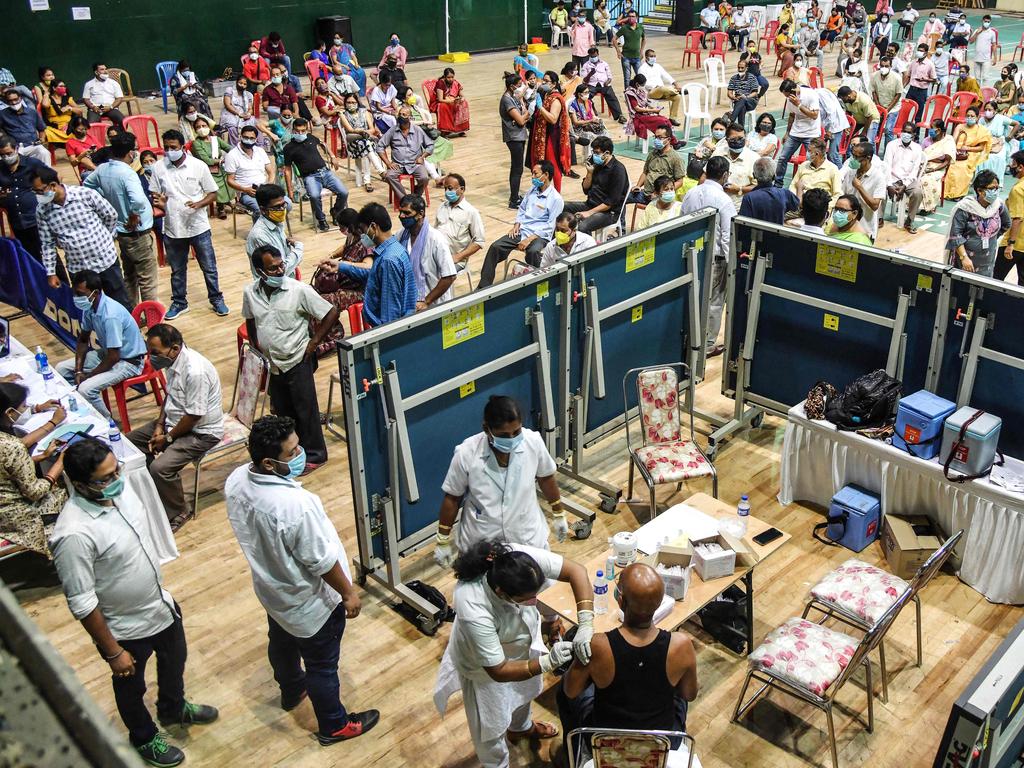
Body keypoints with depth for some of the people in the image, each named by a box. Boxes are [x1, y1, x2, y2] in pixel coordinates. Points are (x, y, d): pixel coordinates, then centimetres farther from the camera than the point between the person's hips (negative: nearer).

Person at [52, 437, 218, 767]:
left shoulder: (120, 488, -14)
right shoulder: (74, 534, -37)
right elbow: (82, 604, -27)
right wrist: (112, 652, -18)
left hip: (161, 605, 7)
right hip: (126, 630, -6)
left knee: (175, 661, 31)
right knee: (131, 689, 24)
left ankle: (173, 708, 62)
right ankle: (144, 739, 52)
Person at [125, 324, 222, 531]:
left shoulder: (195, 372, -32)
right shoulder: (172, 360, -3)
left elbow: (194, 416, -26)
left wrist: (168, 438, -13)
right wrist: (159, 425, 3)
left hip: (201, 431, -10)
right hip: (175, 421, 10)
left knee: (160, 467, -25)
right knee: (129, 442, 10)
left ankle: (179, 512, -1)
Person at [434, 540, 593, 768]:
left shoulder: (522, 557, -38)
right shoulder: (474, 612, -47)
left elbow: (576, 571, -29)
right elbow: (499, 671, -34)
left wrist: (585, 625, -38)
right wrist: (547, 662, -41)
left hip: (521, 640, 5)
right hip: (485, 661, -5)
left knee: (524, 688, 33)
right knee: (492, 721, 19)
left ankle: (521, 727, 66)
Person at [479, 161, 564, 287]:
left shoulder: (556, 199, -7)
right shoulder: (532, 191, 14)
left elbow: (551, 226, -12)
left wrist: (530, 239, -19)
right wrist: (516, 225, 4)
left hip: (540, 235, -6)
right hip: (521, 231, 6)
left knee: (533, 252, -40)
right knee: (495, 247, -16)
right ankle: (483, 286, -14)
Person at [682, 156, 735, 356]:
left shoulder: (691, 194, 0)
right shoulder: (724, 200, -17)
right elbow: (728, 236, -16)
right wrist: (731, 264, -9)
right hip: (715, 257, -5)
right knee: (714, 302, 8)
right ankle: (708, 345, 17)